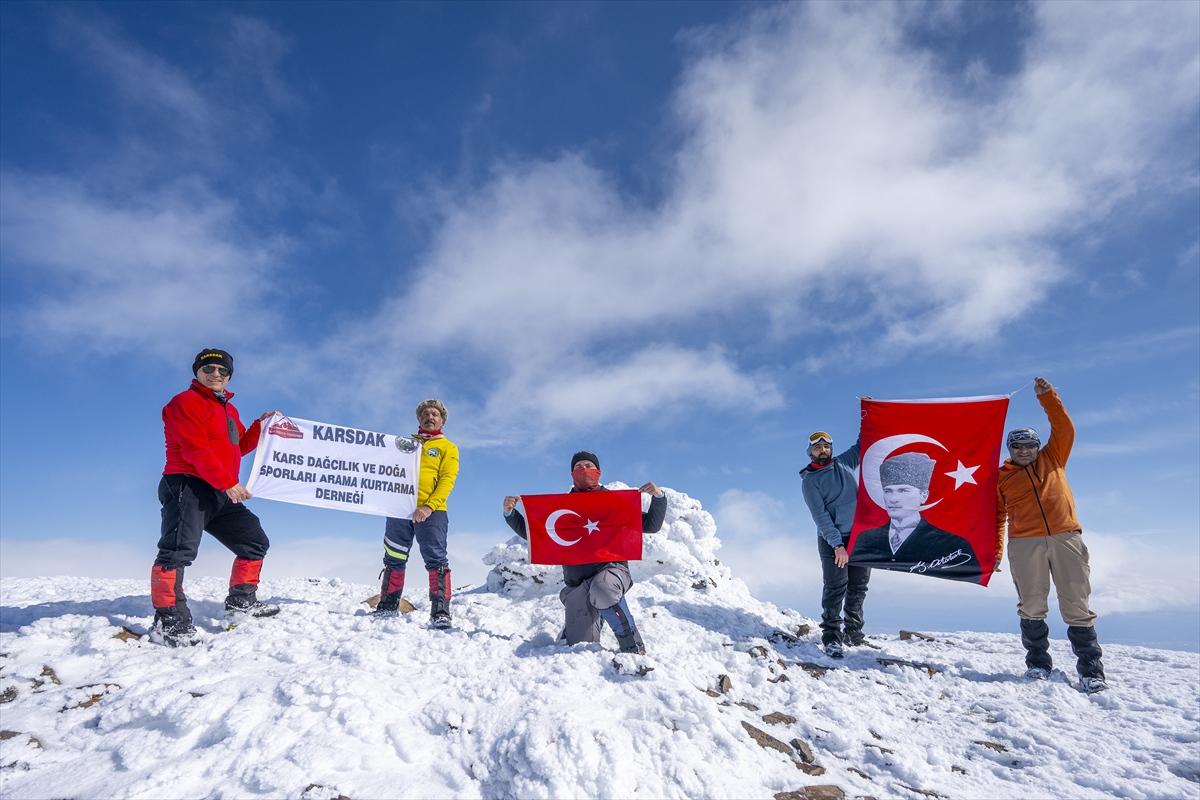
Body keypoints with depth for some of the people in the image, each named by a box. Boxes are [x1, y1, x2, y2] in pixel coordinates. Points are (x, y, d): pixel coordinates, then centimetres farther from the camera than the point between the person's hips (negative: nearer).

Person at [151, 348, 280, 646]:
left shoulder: (228, 409, 24)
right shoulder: (186, 402, -4)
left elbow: (239, 446, 27)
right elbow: (196, 450, -16)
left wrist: (260, 426, 13)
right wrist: (229, 483, -23)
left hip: (221, 494, 9)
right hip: (188, 487, -9)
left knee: (255, 541, 10)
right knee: (180, 549, -20)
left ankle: (241, 602, 17)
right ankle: (168, 619, -17)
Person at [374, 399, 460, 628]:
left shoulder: (447, 448, 10)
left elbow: (447, 480, -2)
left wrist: (429, 506, -16)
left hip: (431, 511, -4)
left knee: (436, 560, -11)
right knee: (394, 560, 8)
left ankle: (440, 612, -11)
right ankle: (388, 606, 20)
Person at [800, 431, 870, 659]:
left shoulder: (844, 463, 10)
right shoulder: (809, 481, -4)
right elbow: (820, 515, -12)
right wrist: (837, 544, -21)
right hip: (832, 541, -5)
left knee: (858, 588, 9)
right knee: (835, 588, -7)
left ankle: (854, 633, 21)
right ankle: (831, 637, 0)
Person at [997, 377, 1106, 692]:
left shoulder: (1053, 459, 16)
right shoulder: (1001, 479, 12)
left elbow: (1064, 429, 6)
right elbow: (997, 517, 12)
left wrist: (1047, 395, 1)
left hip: (1066, 538, 0)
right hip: (1024, 544, 0)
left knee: (1077, 605, 1)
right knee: (1031, 607, 1)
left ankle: (1091, 670, 6)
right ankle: (1038, 663, 12)